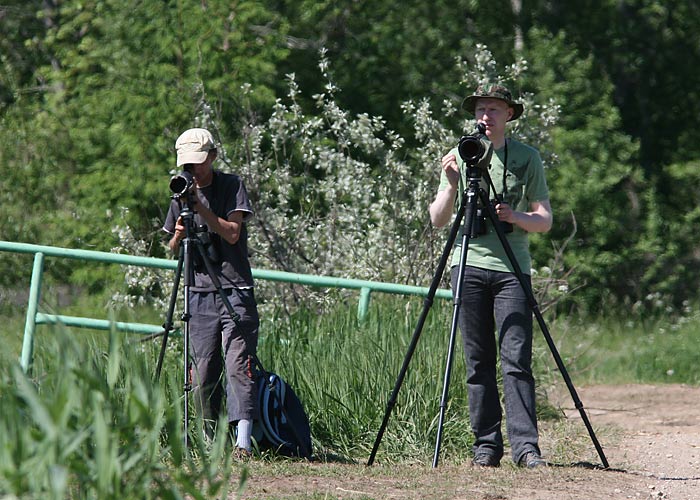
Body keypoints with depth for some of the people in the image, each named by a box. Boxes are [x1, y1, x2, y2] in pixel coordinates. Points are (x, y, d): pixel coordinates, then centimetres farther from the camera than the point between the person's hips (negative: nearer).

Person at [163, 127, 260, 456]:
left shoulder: (231, 186, 1)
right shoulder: (181, 194, 13)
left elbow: (232, 232, -10)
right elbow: (172, 250, 17)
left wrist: (201, 207, -18)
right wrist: (179, 236, -5)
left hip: (235, 291, -4)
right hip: (200, 293, 4)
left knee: (238, 365, -15)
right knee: (203, 373, 0)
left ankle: (243, 441, -22)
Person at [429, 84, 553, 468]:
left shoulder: (527, 158, 8)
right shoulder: (460, 156, 11)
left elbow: (544, 220, 6)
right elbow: (438, 220, 7)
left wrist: (515, 216, -14)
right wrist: (452, 185, -10)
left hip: (511, 268, -1)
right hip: (468, 265, 1)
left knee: (517, 360, -10)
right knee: (478, 362, 0)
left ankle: (525, 445, -13)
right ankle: (486, 444, 4)